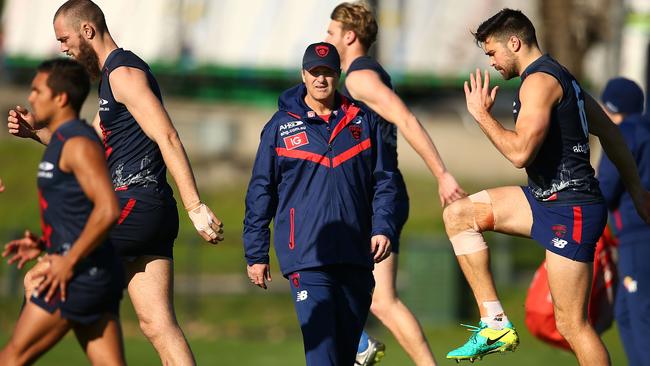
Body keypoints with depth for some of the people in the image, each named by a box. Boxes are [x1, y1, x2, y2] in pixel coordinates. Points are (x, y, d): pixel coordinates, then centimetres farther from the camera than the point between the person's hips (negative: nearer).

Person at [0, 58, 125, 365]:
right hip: (97, 276, 10)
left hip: (80, 275, -10)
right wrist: (45, 243, 16)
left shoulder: (78, 144, -14)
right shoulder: (66, 142, 18)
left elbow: (108, 210, -25)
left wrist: (69, 262, -20)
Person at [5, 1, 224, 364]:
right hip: (150, 212, 10)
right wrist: (36, 130, 15)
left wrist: (196, 207, -25)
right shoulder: (113, 78, 24)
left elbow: (168, 139, -18)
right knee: (158, 324, 1)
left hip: (136, 204, -10)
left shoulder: (123, 72, -8)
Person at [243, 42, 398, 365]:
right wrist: (256, 254, 5)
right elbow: (260, 192, 8)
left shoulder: (362, 121, 12)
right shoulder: (281, 126, 5)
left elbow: (383, 180, 13)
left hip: (356, 255, 3)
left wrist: (383, 228, -2)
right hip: (306, 256, -3)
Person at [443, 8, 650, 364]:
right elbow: (609, 132, 22)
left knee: (571, 324, -8)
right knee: (458, 215, 7)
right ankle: (495, 323, 3)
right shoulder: (560, 76, 16)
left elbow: (520, 152, -25)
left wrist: (481, 114, -11)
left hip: (569, 212, -11)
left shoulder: (539, 81, -15)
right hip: (546, 201, 11)